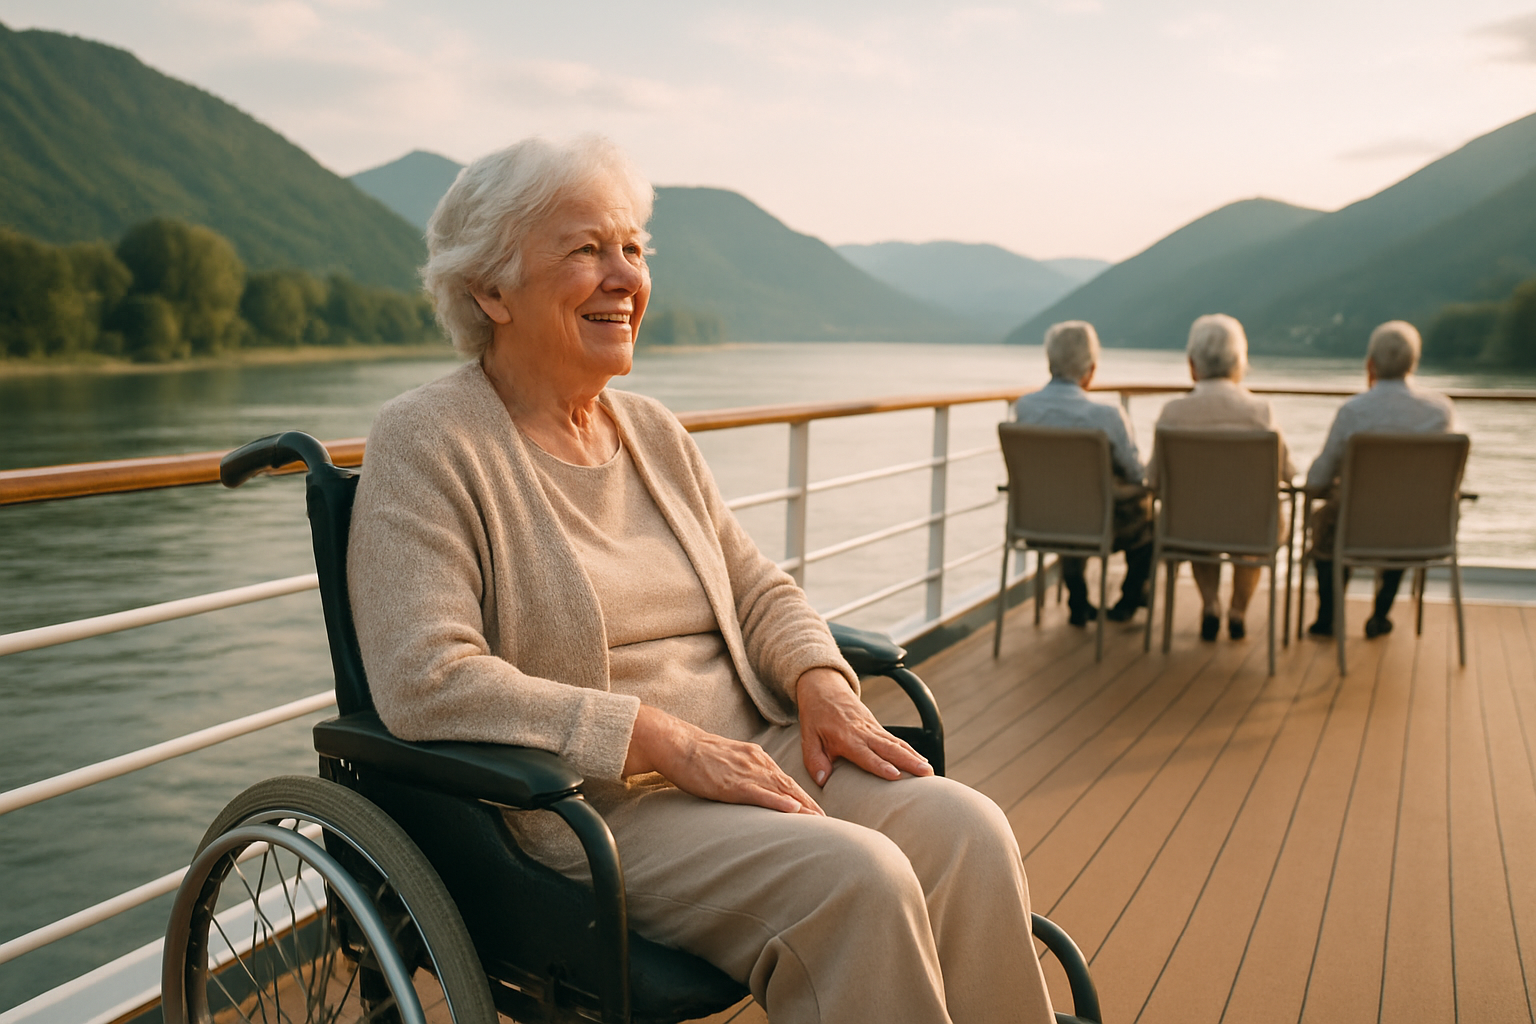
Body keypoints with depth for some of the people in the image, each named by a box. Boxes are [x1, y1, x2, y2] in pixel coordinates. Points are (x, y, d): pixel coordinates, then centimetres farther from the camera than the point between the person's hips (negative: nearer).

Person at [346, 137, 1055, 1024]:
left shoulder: (656, 433, 15)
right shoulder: (428, 443, -6)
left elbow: (760, 591, 19)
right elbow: (429, 682, -18)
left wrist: (822, 682, -4)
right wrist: (665, 739, -20)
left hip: (755, 753, 7)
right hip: (594, 806, -6)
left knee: (968, 830, -18)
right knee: (856, 880, -29)